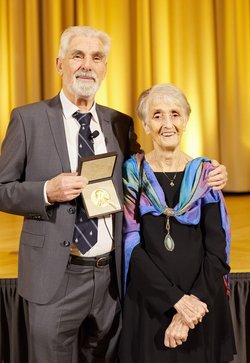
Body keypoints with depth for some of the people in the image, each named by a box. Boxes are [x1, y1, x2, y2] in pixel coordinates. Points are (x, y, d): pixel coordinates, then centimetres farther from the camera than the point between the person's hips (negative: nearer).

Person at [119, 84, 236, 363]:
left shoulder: (205, 175, -1)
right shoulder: (131, 174, -4)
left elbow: (217, 249, -6)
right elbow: (131, 245, -10)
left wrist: (192, 306, -14)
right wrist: (176, 299, -17)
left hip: (201, 303, 1)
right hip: (147, 304, -1)